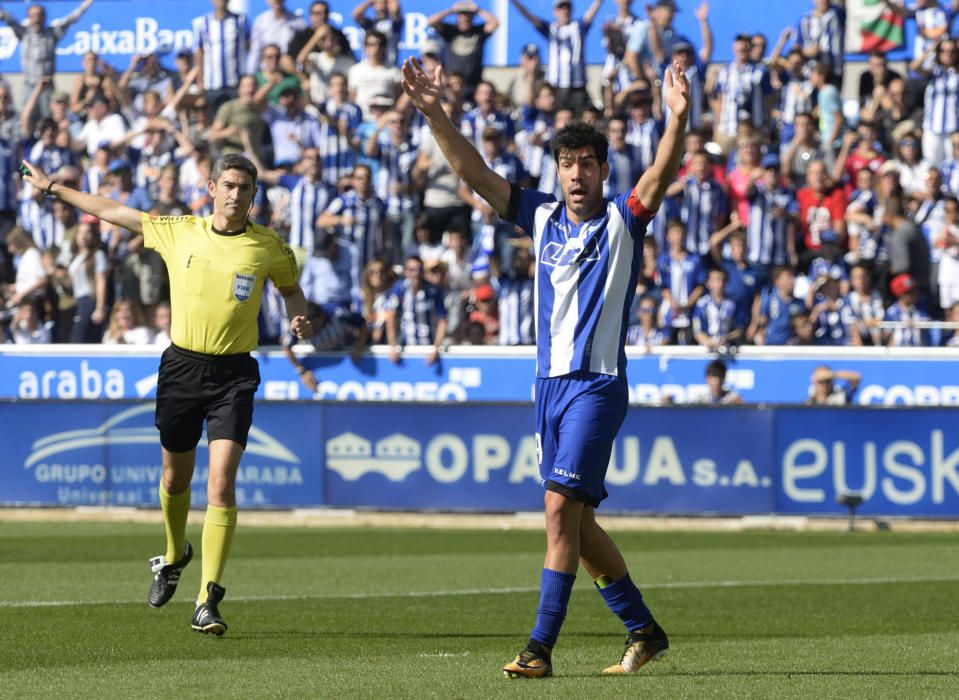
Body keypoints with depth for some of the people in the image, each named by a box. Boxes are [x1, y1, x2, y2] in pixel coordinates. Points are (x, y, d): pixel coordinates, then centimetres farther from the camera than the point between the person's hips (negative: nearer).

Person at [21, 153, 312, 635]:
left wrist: (299, 319, -3)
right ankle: (174, 557, 46)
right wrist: (52, 188, 18)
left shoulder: (269, 247, -1)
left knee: (221, 484, -15)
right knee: (175, 477, 15)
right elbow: (112, 212, 12)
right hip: (182, 365, 3)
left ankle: (207, 602, -16)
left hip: (232, 374, -2)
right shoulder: (178, 232, 3)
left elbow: (290, 288, 19)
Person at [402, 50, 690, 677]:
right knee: (576, 521, 10)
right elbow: (475, 173, 6)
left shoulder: (622, 220, -3)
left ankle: (541, 647, -15)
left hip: (598, 383, -6)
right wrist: (434, 113, -4)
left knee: (562, 507, -15)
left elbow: (662, 175, -20)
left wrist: (678, 119, -37)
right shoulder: (542, 216, 10)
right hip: (550, 382, 6)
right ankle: (643, 629, 23)